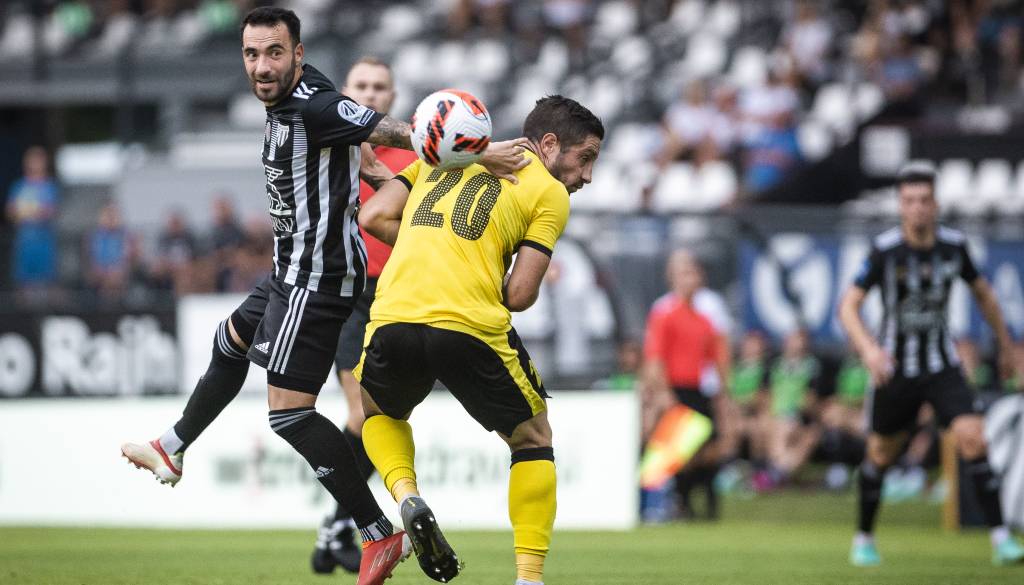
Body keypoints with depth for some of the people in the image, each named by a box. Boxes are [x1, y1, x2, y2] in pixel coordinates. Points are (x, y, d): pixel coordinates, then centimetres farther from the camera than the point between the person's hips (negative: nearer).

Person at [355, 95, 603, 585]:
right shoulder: (550, 192, 9)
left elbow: (373, 217, 14)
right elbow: (520, 295, 1)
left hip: (393, 319, 3)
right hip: (472, 326, -3)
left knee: (379, 412, 35)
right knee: (533, 440, 20)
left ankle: (405, 496, 6)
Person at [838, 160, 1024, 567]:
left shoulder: (954, 245, -6)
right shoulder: (885, 250, -15)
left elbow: (983, 293, 13)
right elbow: (849, 305, -15)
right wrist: (868, 349, -32)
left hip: (943, 365, 1)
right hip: (895, 367, -1)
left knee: (972, 438, -17)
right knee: (881, 454, 9)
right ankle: (864, 539, 31)